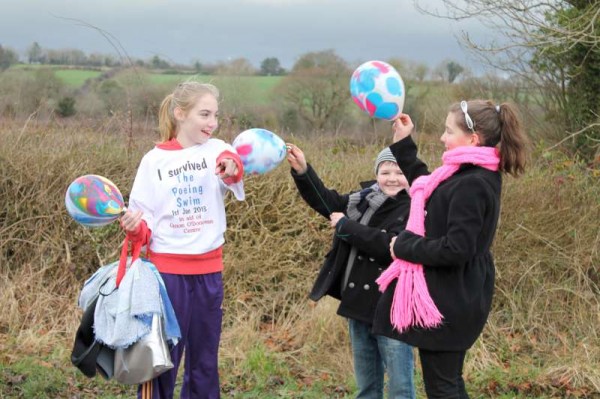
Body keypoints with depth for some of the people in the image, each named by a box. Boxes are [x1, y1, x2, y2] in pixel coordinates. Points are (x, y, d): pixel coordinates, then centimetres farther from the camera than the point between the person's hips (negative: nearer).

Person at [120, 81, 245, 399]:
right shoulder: (154, 160, -1)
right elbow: (144, 221, 2)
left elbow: (234, 169, -26)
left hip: (208, 271, 2)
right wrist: (134, 228, -21)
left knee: (205, 359, 13)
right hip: (167, 270, -2)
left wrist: (233, 168, -50)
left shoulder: (216, 150, -1)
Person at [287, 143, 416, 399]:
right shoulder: (367, 199, 8)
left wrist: (346, 226, -17)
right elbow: (328, 202, 18)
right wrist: (302, 171, 4)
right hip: (359, 304, 7)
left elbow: (389, 246, -27)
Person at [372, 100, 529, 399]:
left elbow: (456, 249, -28)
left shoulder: (472, 185, -23)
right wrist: (403, 143, 22)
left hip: (449, 302, -10)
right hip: (451, 297, 10)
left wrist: (404, 246, -16)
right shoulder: (472, 176, 8)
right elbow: (427, 187, 25)